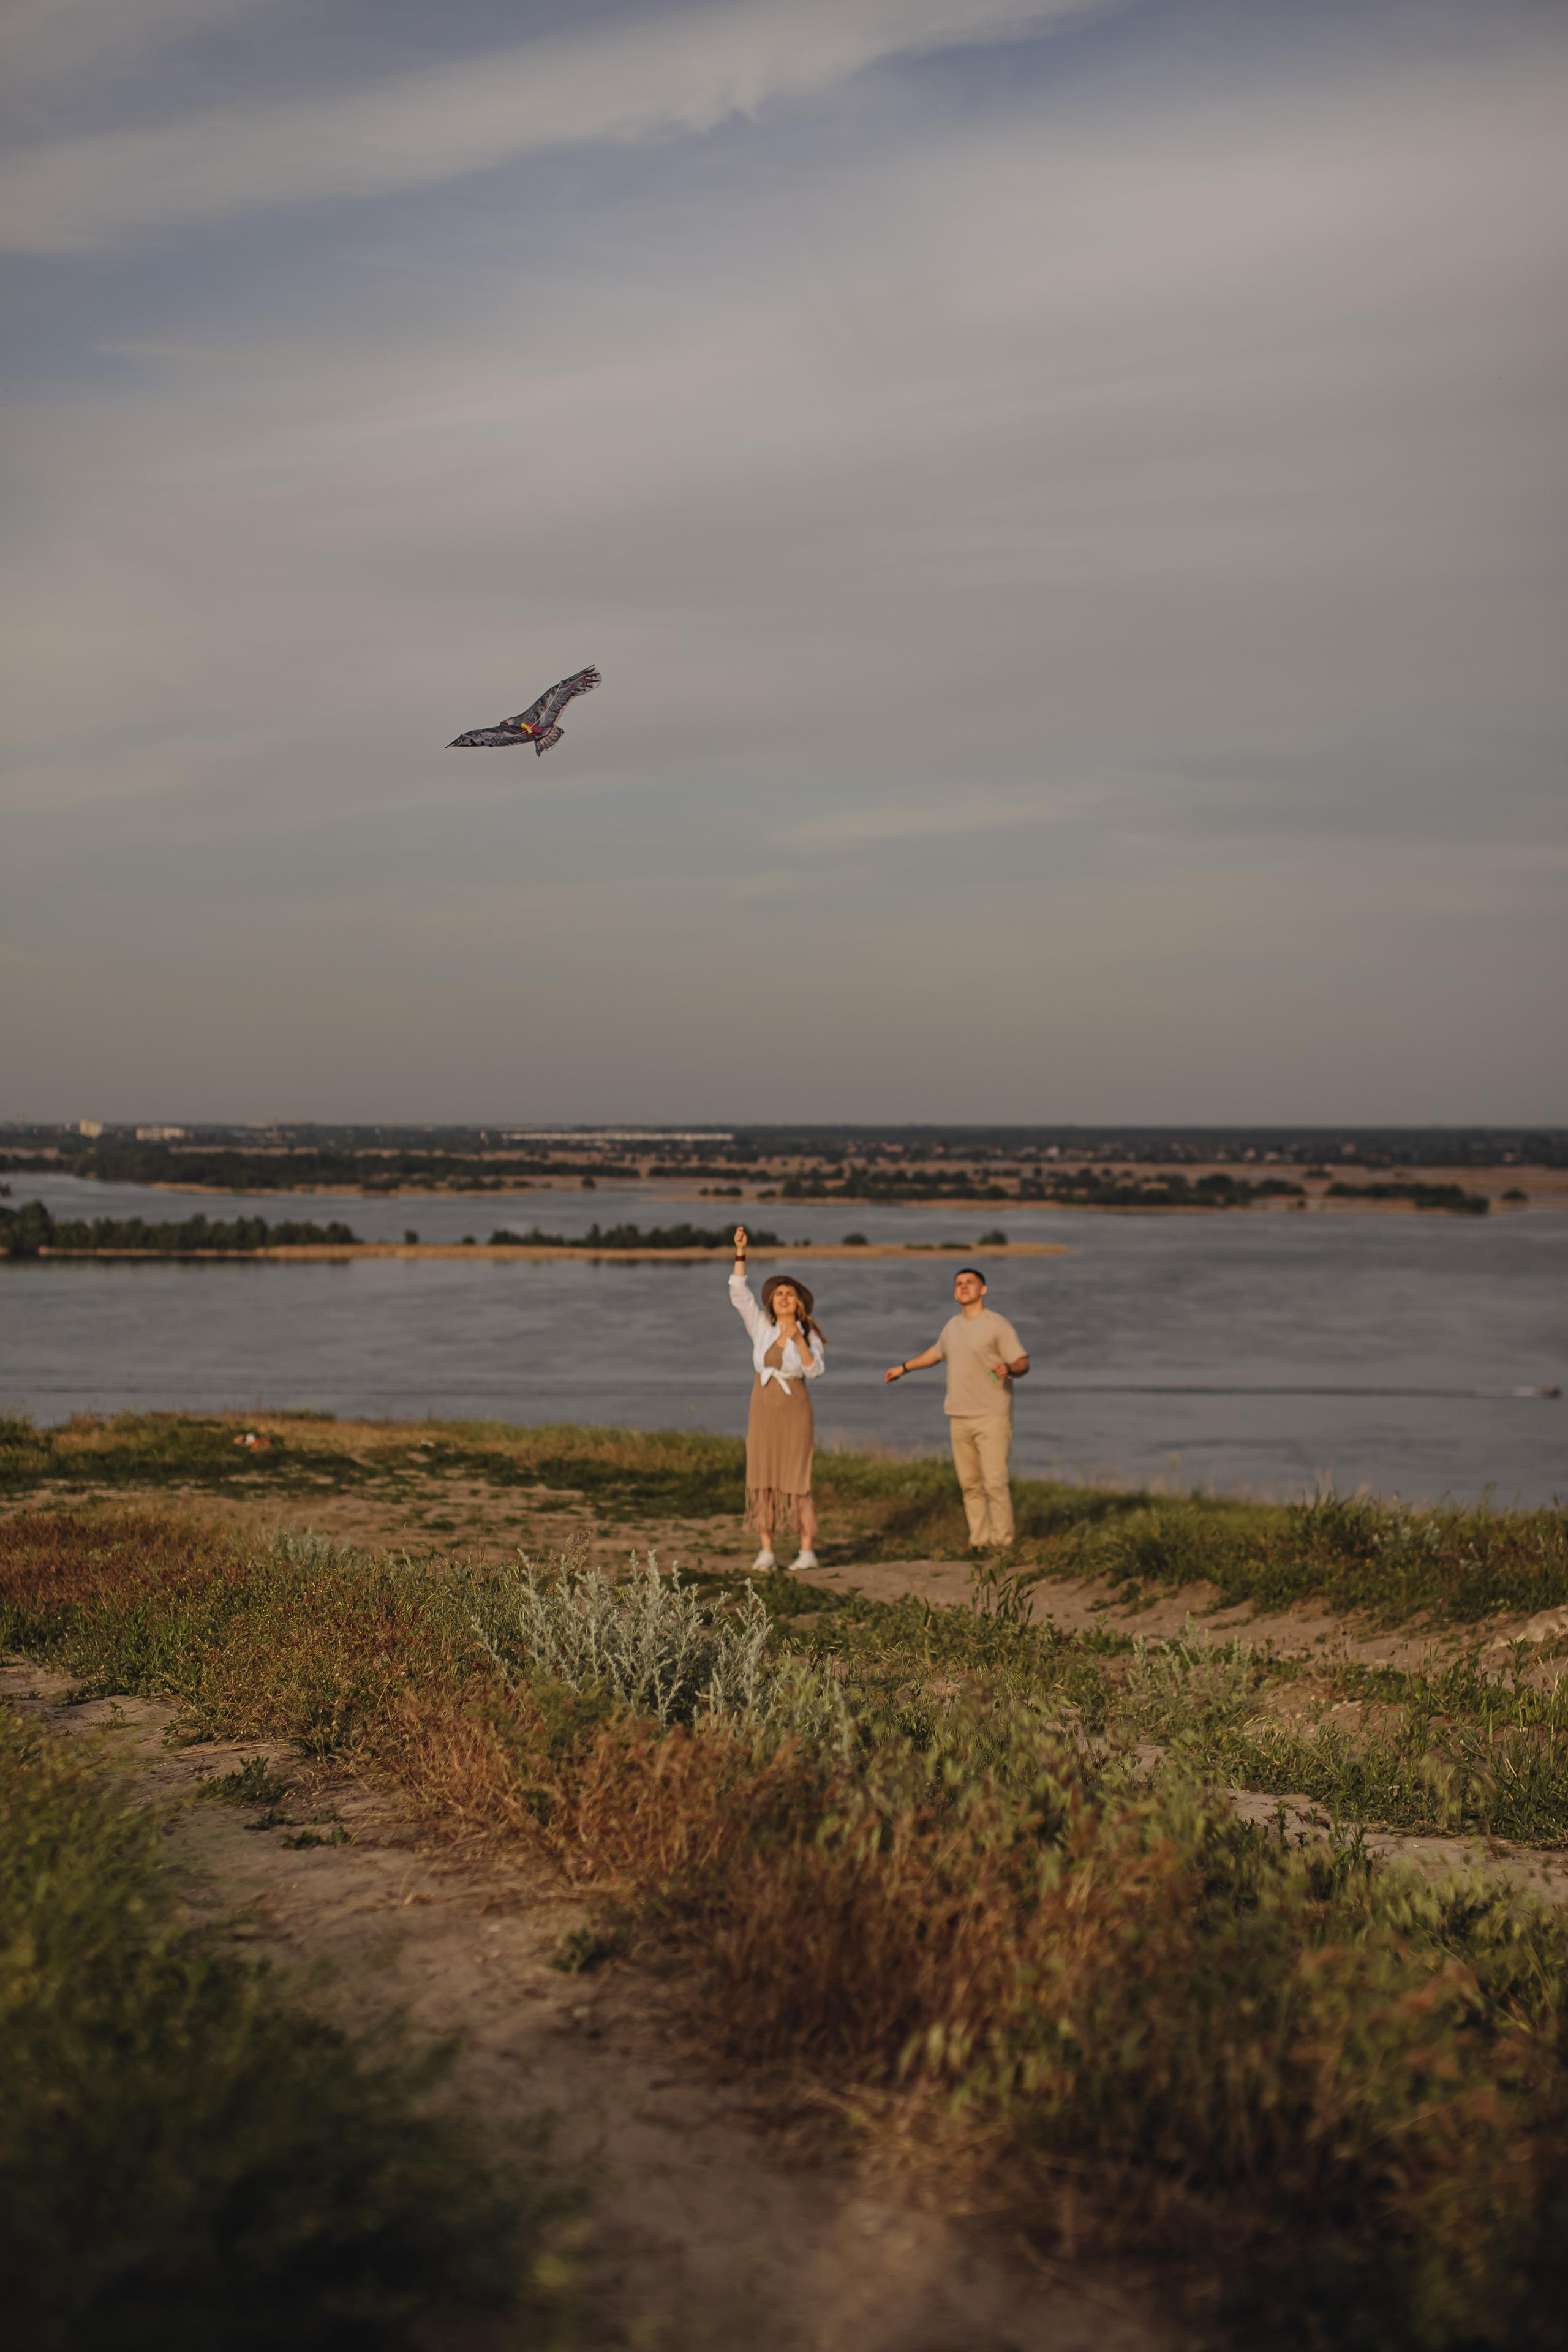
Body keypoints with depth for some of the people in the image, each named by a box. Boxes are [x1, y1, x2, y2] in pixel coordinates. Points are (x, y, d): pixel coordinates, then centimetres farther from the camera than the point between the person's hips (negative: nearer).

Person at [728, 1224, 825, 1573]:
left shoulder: (809, 1335, -1)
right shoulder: (762, 1327, 4)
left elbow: (815, 1372, -15)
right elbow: (739, 1294, -4)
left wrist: (799, 1341, -27)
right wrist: (740, 1253, -12)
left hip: (795, 1413, -3)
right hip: (763, 1412, 3)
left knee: (797, 1482, -4)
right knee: (762, 1481, 0)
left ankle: (807, 1552, 2)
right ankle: (766, 1552, 5)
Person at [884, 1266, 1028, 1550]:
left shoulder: (997, 1324, -5)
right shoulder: (952, 1326, 15)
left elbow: (1023, 1363, -9)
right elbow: (937, 1353, 35)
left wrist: (1009, 1369, -32)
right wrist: (904, 1368, 44)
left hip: (992, 1417, -6)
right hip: (960, 1419, 6)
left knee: (995, 1482, -12)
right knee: (969, 1484, 7)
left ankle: (1002, 1543, -6)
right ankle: (978, 1542, 13)